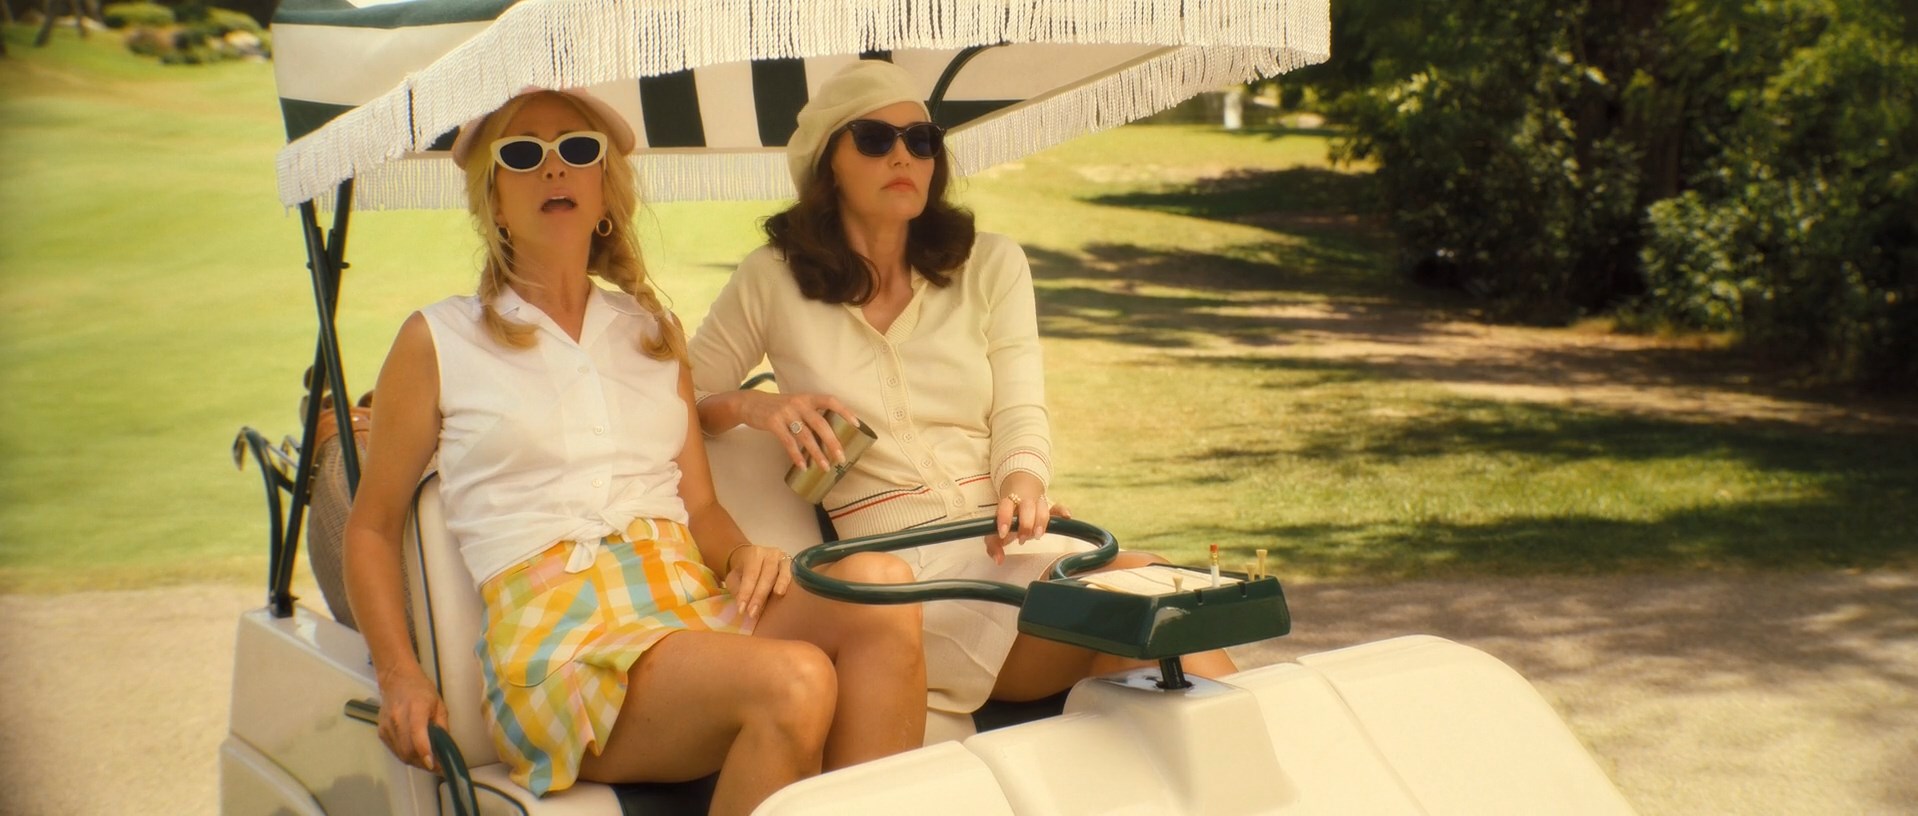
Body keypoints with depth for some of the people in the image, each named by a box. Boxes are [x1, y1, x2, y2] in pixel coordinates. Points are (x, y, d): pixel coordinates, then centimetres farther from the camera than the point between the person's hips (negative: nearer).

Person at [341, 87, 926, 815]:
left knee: (877, 583, -28)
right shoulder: (439, 340, 11)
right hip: (554, 634, -4)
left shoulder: (654, 333, 23)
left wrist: (746, 556, -5)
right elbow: (371, 524, 13)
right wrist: (398, 676, -2)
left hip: (695, 607, 5)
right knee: (794, 683, -33)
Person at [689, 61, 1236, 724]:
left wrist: (1021, 488, -16)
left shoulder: (991, 265, 15)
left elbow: (1021, 411, 6)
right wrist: (747, 406, -7)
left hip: (1009, 545, 3)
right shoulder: (772, 281, 9)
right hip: (891, 573, -3)